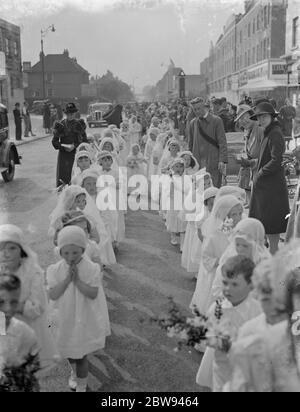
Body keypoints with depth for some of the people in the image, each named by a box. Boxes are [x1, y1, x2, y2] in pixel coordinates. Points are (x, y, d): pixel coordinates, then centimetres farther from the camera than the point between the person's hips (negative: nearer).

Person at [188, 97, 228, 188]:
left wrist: (222, 160, -12)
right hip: (197, 163, 3)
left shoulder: (216, 121, 1)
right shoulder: (193, 123, 13)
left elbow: (222, 142, -3)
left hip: (213, 162, -3)